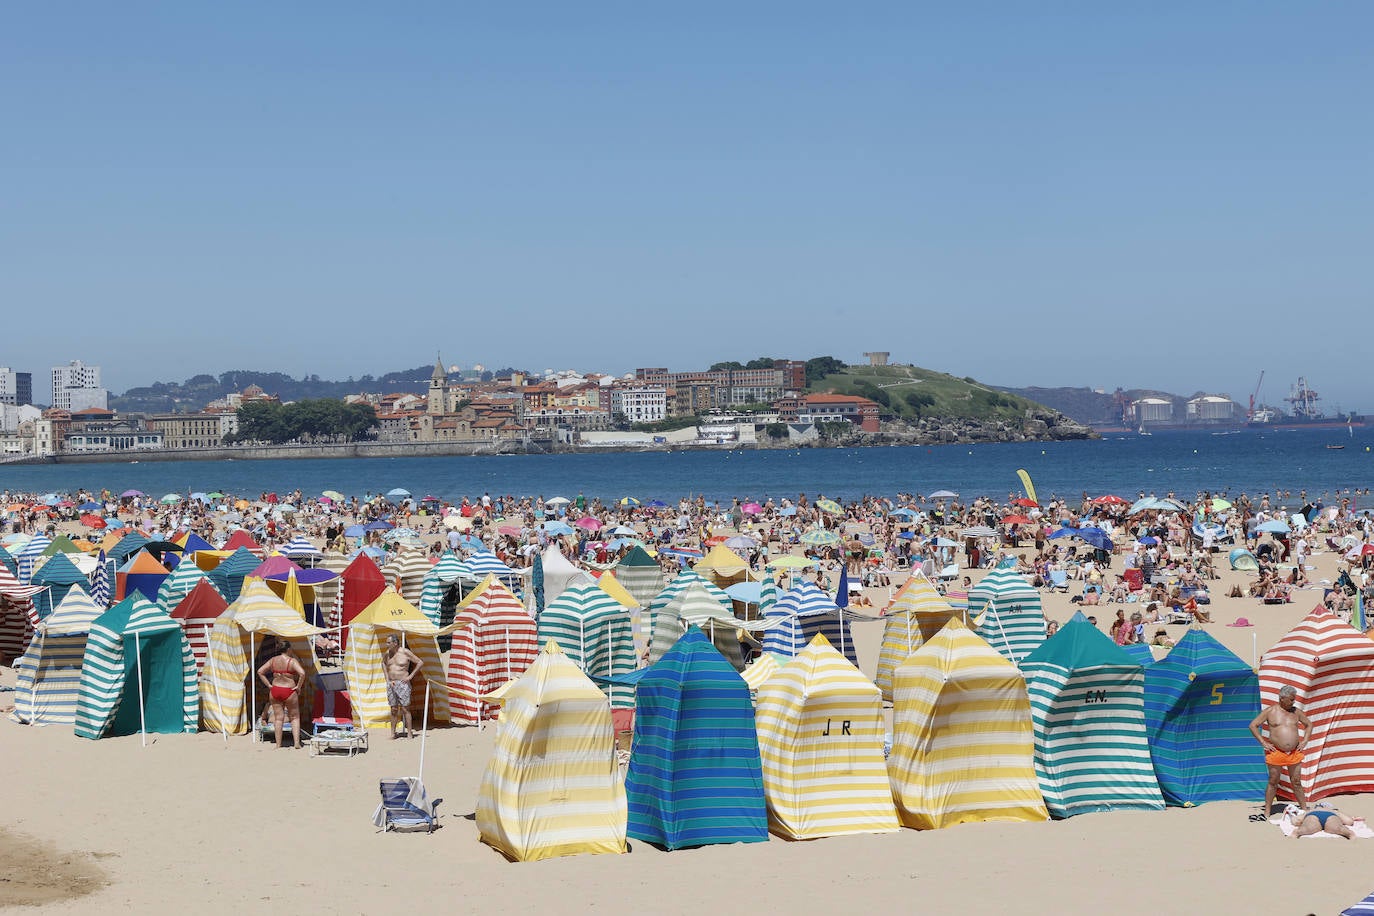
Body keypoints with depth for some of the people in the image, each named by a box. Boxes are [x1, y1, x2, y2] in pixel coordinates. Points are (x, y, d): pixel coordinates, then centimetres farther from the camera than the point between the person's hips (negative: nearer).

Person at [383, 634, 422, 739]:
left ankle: (410, 733, -2)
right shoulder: (387, 653, 8)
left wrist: (410, 676, -7)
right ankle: (393, 733, 13)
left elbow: (420, 663, -6)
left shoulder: (405, 652, -9)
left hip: (402, 683, -5)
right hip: (391, 684, 5)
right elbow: (383, 663, 30)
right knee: (393, 709, 8)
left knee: (405, 709, -5)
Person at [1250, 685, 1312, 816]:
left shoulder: (1296, 712, 7)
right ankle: (1267, 812, 9)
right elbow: (1253, 726, -1)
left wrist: (1304, 741, 11)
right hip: (1276, 753, -3)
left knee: (1296, 783, 8)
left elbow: (1308, 724, 23)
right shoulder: (1270, 711, -3)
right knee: (1273, 782, 4)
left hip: (1295, 753, 3)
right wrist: (1263, 743, -6)